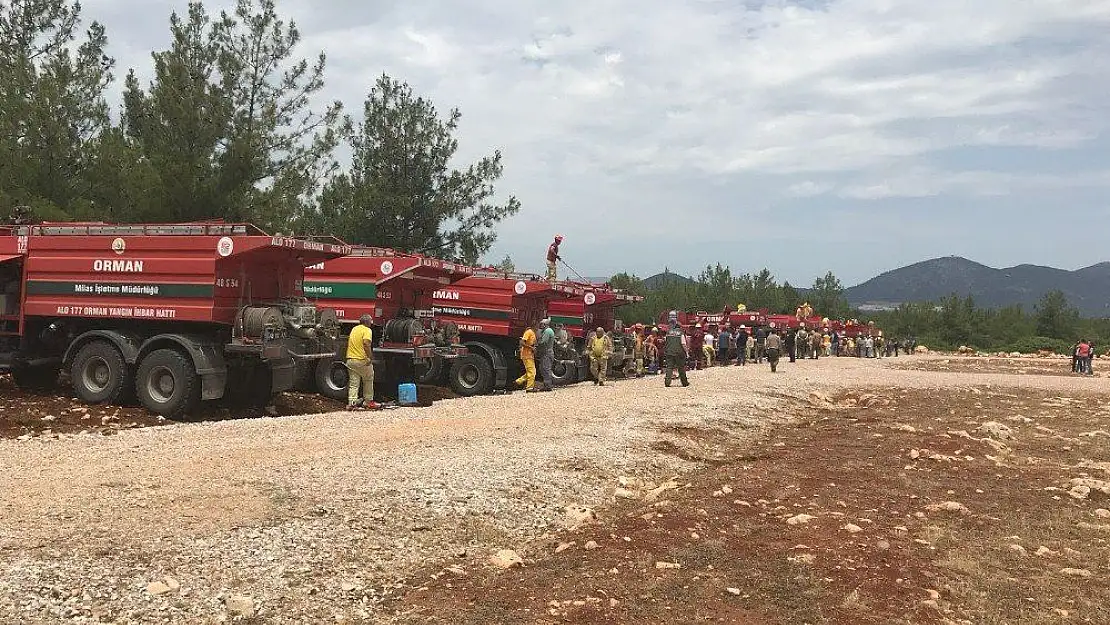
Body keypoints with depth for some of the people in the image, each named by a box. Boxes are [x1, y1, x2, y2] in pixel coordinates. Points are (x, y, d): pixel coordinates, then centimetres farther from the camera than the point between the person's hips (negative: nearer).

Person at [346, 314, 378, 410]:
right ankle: (368, 401, 17)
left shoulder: (354, 329, 16)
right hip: (362, 360, -6)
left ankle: (351, 403, -5)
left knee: (353, 383, 5)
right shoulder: (367, 330, -8)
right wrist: (370, 357, -24)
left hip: (350, 360, 6)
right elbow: (366, 343, -25)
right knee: (368, 380, 12)